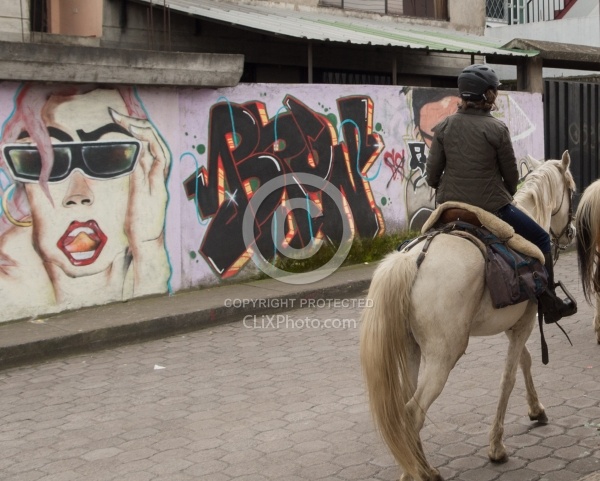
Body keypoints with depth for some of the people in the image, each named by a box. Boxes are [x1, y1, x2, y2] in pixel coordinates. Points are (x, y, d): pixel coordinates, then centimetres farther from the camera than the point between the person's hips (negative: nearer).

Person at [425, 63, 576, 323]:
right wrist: (506, 195, 19)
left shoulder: (444, 127, -2)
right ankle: (550, 305, 23)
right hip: (491, 208, -4)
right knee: (541, 239, 17)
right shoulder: (497, 128, -12)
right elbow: (511, 174, -2)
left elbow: (432, 175, 0)